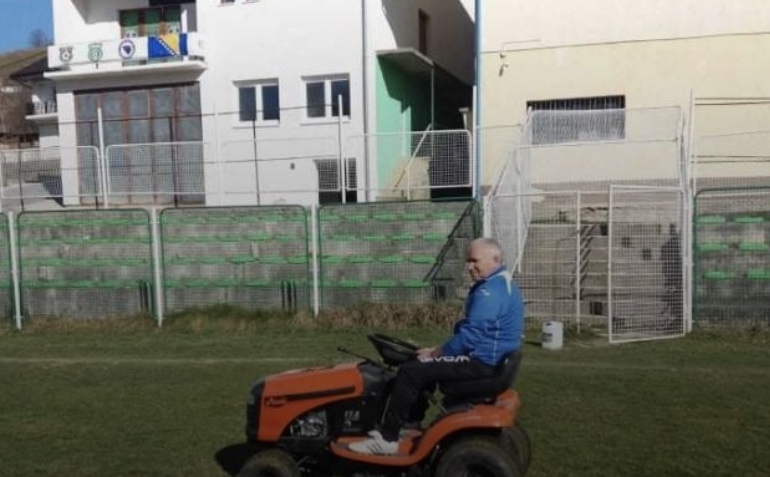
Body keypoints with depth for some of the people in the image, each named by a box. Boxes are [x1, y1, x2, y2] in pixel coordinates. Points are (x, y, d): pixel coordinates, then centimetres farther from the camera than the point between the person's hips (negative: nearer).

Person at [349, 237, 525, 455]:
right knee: (421, 364, 21)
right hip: (489, 357, 11)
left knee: (410, 371, -13)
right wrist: (438, 350, 8)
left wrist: (435, 353, -11)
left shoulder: (490, 292, -22)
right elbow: (472, 328, 17)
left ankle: (387, 438, -7)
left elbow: (469, 336, -25)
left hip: (482, 362, -11)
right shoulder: (501, 283, 14)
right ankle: (409, 425, 22)